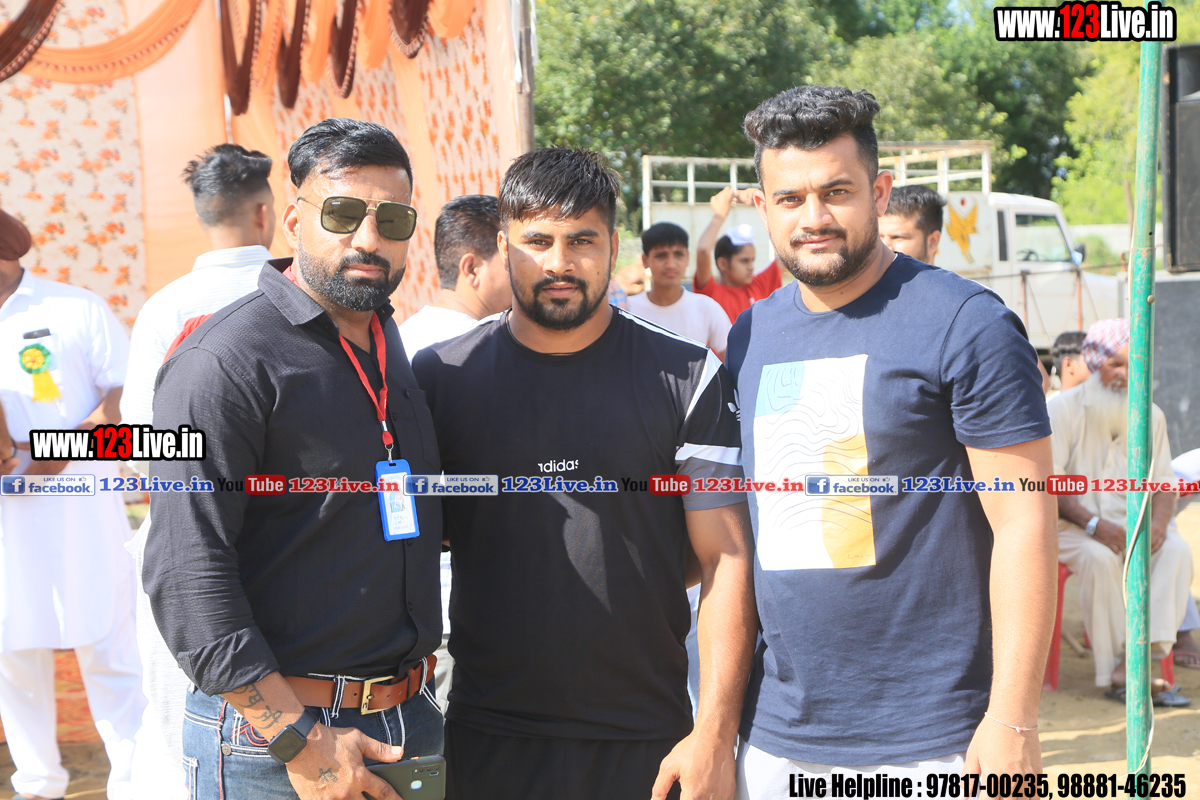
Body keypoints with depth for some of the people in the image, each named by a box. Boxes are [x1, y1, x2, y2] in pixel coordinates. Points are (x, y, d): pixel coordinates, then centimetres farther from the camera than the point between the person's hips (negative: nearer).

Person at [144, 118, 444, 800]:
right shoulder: (224, 363, -14)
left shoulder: (392, 350, 11)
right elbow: (187, 575, -20)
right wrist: (298, 740, -22)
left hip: (411, 718, 7)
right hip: (270, 735, -7)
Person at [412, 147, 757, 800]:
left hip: (650, 740, -1)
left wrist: (714, 734, -9)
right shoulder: (440, 378, 1)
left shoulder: (686, 378, -2)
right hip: (489, 743, 1)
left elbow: (727, 560, -3)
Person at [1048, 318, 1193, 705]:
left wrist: (1158, 521, -15)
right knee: (1099, 557, -36)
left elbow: (1162, 481, 8)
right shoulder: (1063, 409, -5)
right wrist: (1093, 524, -25)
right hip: (1071, 526, -4)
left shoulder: (1151, 415, 9)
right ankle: (1115, 669, -28)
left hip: (1134, 522, 4)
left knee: (1177, 551, -26)